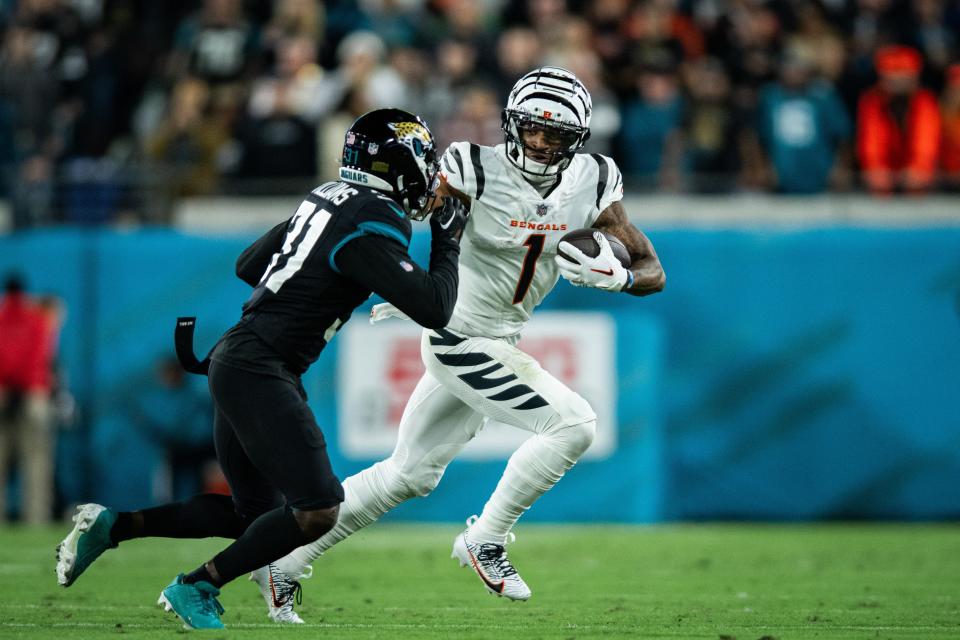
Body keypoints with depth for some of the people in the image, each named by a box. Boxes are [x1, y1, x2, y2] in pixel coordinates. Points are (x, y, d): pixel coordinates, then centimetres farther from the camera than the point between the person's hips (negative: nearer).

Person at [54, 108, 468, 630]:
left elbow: (248, 265, 22)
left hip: (235, 360, 10)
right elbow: (434, 311, -17)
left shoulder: (328, 198, 12)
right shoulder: (372, 225, -15)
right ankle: (195, 588, -1)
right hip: (259, 370, -10)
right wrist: (447, 240, -3)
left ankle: (111, 526, 14)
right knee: (316, 512, -12)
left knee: (254, 513, 17)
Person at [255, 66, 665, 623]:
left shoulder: (592, 185, -3)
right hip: (460, 338, -7)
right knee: (572, 425, -17)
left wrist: (615, 277, -23)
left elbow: (653, 272, -3)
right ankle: (485, 541, -2)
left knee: (410, 475, 14)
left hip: (501, 342, 7)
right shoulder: (479, 171, -16)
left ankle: (286, 563, 25)